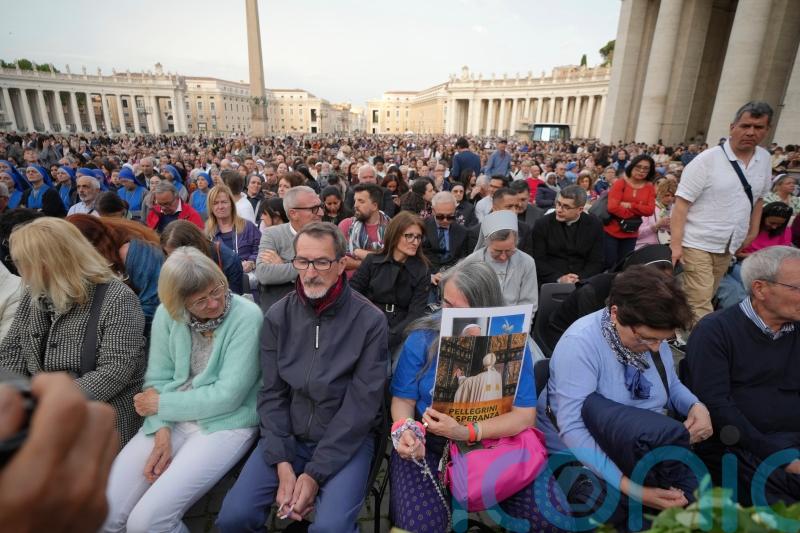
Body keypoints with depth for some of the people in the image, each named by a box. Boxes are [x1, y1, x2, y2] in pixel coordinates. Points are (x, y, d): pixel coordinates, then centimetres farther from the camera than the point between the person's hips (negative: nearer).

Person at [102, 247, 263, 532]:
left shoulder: (247, 316, -17)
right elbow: (158, 378, 2)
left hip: (225, 424, -5)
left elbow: (228, 395, -17)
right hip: (172, 420, 5)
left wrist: (161, 405, -8)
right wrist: (162, 431, -12)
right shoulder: (167, 314, -1)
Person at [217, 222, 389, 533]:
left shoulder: (370, 321, -14)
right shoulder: (278, 317, -2)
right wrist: (283, 464, -11)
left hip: (347, 440, -3)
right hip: (288, 436, 3)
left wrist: (315, 472, -16)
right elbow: (272, 394, -1)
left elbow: (361, 404, -15)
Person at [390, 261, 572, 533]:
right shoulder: (422, 338, -11)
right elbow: (403, 399, -3)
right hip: (427, 444, 0)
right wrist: (403, 429, -26)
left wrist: (465, 432, -26)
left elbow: (525, 414, -12)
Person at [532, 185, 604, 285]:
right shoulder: (542, 224, 0)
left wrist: (580, 279, -11)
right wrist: (559, 279, -15)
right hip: (551, 282, -1)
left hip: (582, 283, 2)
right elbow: (538, 261, -3)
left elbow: (596, 262, 5)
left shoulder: (594, 225, 5)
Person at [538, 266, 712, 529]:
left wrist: (696, 406, -7)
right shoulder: (581, 343, -26)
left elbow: (672, 386, 15)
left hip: (646, 448, 5)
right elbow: (572, 427, -28)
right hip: (582, 456, -5)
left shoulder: (652, 335, -3)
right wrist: (629, 487, -32)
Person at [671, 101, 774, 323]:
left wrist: (753, 232, 17)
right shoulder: (707, 160, -13)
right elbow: (681, 204, -16)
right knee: (699, 304, -9)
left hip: (729, 247, 6)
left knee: (706, 299, 16)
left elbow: (758, 198, 20)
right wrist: (675, 244, -21)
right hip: (697, 245, -6)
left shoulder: (764, 159, 6)